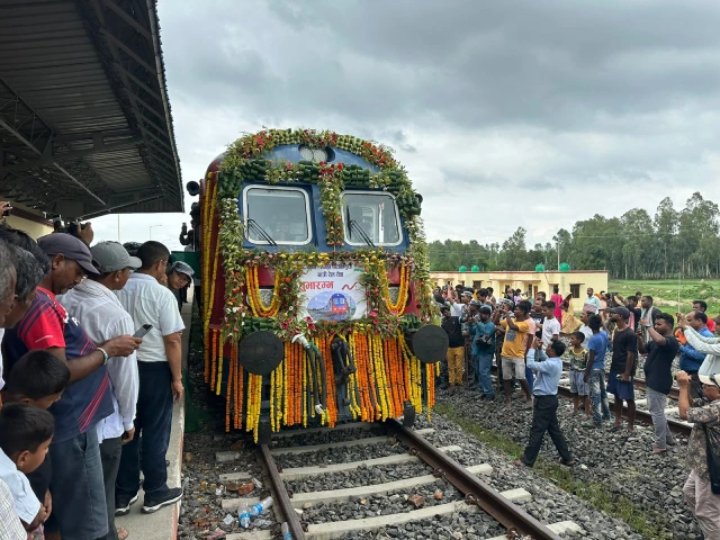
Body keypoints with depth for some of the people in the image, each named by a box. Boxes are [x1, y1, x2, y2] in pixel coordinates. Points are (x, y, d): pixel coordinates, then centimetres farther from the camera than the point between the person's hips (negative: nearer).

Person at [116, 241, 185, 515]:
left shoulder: (117, 290, 0)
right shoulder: (161, 293, -15)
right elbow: (172, 340, -15)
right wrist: (177, 378, -7)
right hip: (154, 369, -5)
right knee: (155, 433, 8)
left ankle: (123, 494, 26)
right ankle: (155, 493, 22)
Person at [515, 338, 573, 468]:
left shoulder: (551, 365, -26)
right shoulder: (556, 361, 4)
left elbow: (531, 364, -30)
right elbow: (542, 358, 21)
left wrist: (532, 347, -20)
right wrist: (538, 348, 2)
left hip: (544, 400, -10)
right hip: (550, 399, 10)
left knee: (537, 431, 0)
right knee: (554, 429, 19)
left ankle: (527, 460, 10)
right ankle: (567, 457, 29)